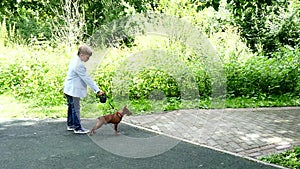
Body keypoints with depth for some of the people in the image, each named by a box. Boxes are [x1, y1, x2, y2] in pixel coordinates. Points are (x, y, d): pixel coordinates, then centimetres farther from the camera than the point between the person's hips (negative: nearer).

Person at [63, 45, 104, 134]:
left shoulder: (74, 60, 7)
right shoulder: (78, 65, -24)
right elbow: (87, 79, -24)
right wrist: (97, 90, -21)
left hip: (70, 89, 10)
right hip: (74, 90, -10)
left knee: (71, 107, 18)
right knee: (76, 109, -1)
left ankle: (70, 125, 29)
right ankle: (77, 128, 7)